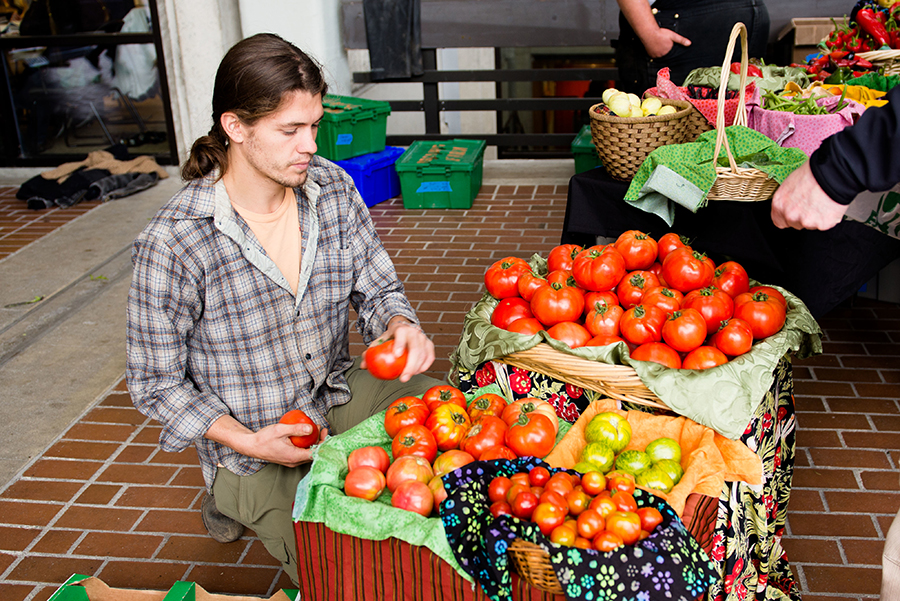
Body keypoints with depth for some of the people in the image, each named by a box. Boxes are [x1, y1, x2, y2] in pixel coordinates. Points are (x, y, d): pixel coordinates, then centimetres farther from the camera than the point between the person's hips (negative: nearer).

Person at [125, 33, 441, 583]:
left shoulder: (333, 188, -8)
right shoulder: (173, 244, -23)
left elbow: (377, 288, 3)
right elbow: (157, 382, -11)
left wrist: (401, 326, -21)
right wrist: (248, 442, -20)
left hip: (339, 394, 5)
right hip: (254, 444, -5)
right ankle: (237, 497, 14)